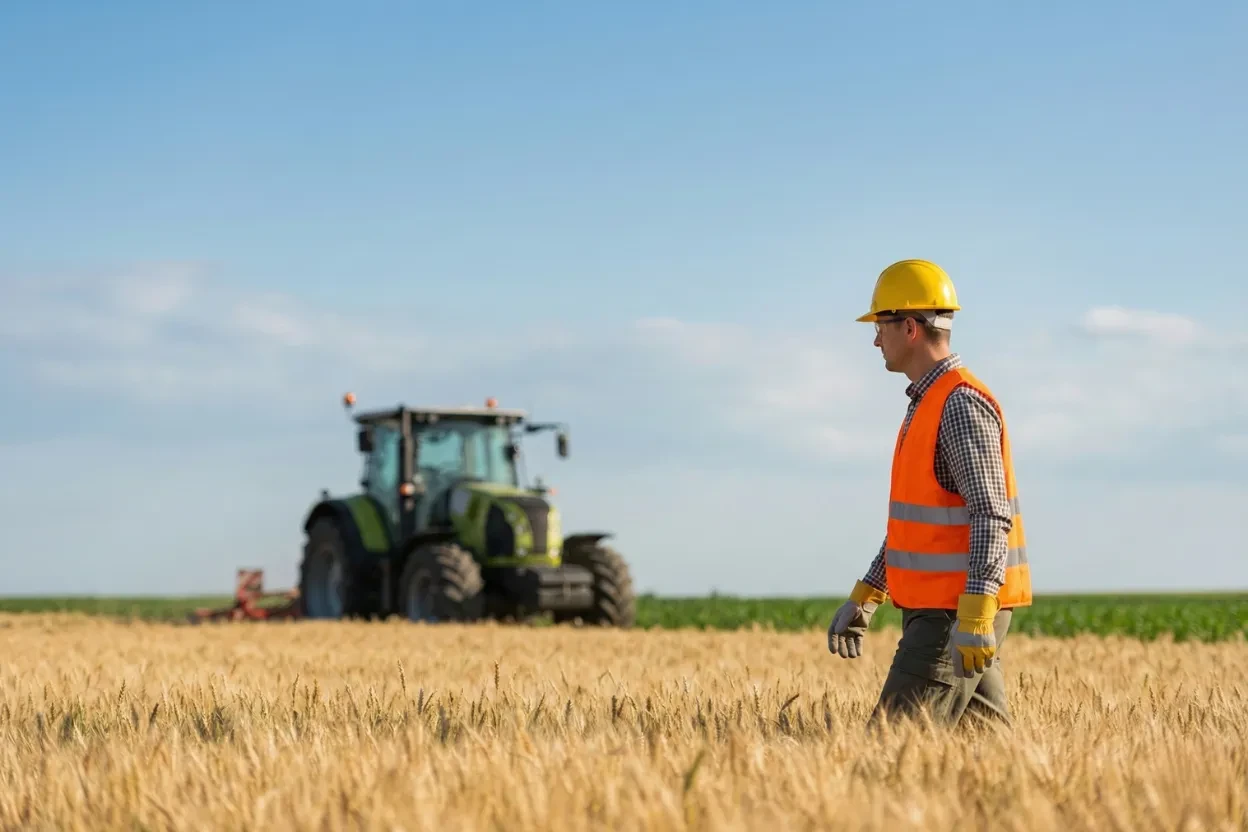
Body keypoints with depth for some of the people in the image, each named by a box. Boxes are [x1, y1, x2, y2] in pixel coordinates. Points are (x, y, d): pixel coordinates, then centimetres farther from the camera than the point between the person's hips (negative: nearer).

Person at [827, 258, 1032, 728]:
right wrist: (863, 598, 23)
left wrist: (975, 616, -30)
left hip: (957, 612, -10)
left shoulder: (961, 404, -15)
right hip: (939, 607, 10)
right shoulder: (929, 405, 17)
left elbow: (991, 516, -23)